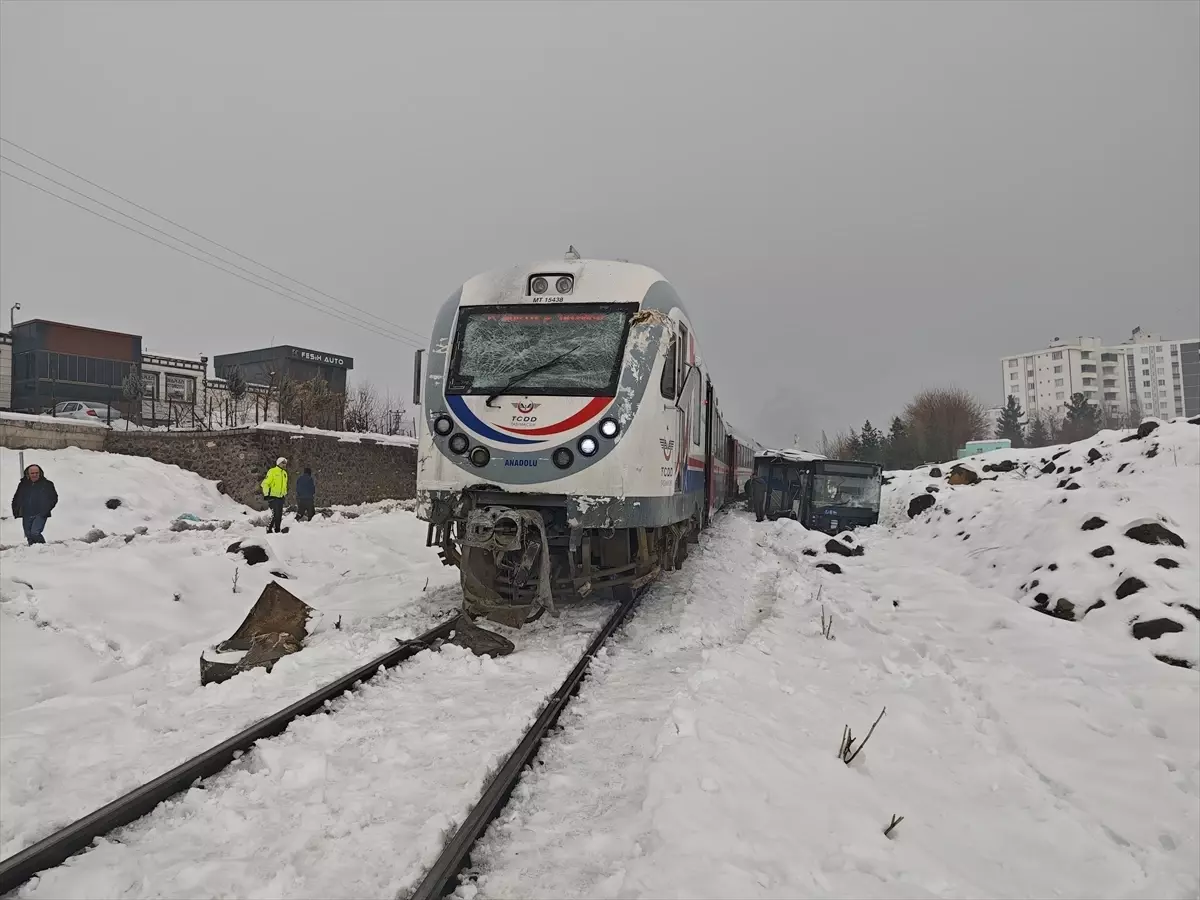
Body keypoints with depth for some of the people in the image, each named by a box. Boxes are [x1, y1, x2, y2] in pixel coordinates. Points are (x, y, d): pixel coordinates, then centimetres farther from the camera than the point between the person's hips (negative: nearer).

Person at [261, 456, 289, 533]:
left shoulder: (284, 473, 17)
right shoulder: (272, 471, -7)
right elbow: (265, 483, -10)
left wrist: (285, 494, 25)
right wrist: (266, 494, -14)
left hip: (280, 497, 7)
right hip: (273, 497, -7)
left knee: (280, 515, 7)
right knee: (275, 514, -15)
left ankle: (277, 530, 15)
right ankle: (269, 529, -4)